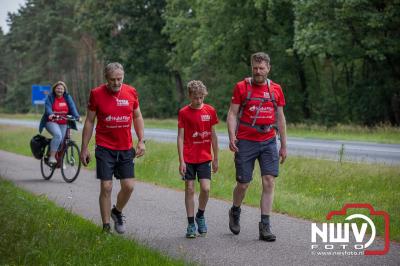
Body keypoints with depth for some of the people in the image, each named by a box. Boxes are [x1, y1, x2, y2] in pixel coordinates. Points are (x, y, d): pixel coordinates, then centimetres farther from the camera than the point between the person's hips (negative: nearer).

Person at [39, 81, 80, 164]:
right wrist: (50, 114, -40)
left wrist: (77, 116, -27)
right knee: (58, 135, -29)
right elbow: (48, 107, -18)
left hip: (63, 124, 4)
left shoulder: (67, 97, 4)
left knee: (62, 141, 3)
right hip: (51, 122, -4)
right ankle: (52, 157, -25)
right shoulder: (50, 97, -3)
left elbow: (72, 107, -9)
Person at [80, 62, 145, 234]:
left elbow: (137, 117, 14)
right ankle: (106, 227, 6)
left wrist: (141, 141, 4)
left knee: (129, 186, 0)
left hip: (126, 148, 3)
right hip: (104, 148, -3)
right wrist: (84, 148, 0)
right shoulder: (96, 94, -5)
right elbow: (89, 121, 1)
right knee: (106, 187, -4)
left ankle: (117, 212, 29)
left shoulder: (131, 92, 2)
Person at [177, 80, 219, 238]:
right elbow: (180, 137, -3)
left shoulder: (210, 111, 3)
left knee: (205, 188, -8)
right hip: (188, 158, -1)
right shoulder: (184, 113, -3)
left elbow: (213, 135, 9)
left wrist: (216, 158, 9)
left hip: (205, 157, 1)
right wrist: (181, 161, -8)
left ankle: (200, 215, 18)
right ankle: (191, 224, 9)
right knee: (190, 189, 1)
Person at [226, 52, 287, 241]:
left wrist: (283, 145, 12)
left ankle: (265, 226, -4)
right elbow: (232, 113, -2)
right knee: (243, 183, 3)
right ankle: (235, 212, 33)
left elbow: (280, 117, 13)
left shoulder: (276, 89, 7)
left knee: (269, 182, -8)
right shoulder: (241, 87, -1)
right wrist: (232, 137, -17)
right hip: (245, 142, -2)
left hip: (269, 142, 2)